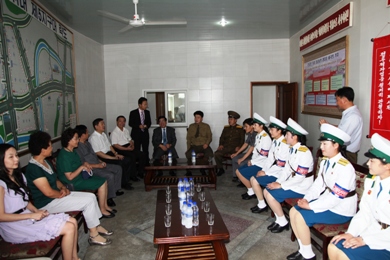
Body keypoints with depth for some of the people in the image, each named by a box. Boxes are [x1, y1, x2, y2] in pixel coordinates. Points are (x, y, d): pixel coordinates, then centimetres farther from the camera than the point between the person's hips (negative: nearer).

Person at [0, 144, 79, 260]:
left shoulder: (19, 176, 12)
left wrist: (37, 211, -1)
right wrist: (32, 215, -18)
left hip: (27, 216, 8)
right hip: (15, 226, -8)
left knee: (73, 221, -4)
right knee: (69, 228, -19)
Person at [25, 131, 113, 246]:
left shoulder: (46, 162, 9)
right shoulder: (33, 168, -23)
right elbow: (49, 192, -25)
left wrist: (63, 188, -2)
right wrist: (62, 193, -8)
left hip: (57, 196, 10)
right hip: (47, 203, -10)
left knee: (91, 196, 3)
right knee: (88, 201, -16)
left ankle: (97, 226, 16)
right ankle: (93, 235, -2)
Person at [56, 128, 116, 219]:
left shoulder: (73, 151, 5)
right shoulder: (64, 156, -24)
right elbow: (70, 177, -25)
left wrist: (85, 164, 1)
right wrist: (82, 167, -19)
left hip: (81, 176, 10)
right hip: (73, 183, -9)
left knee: (104, 180, 3)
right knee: (102, 183, -14)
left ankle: (105, 205, 14)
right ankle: (102, 210, -1)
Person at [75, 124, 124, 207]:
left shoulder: (87, 143, 13)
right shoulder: (78, 147, -19)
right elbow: (82, 164, -22)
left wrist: (101, 161, 6)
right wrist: (97, 165, -21)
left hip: (98, 164, 10)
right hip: (91, 168, -10)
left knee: (118, 168, 8)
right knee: (110, 176, -28)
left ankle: (115, 189, 17)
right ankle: (109, 198, -12)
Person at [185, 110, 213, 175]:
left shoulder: (206, 126, 10)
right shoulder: (191, 126, 14)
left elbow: (209, 137, 8)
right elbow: (188, 138, 12)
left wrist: (206, 143, -13)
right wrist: (188, 148, -3)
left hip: (204, 146, -1)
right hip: (194, 146, 1)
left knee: (209, 154, -33)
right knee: (188, 154, -32)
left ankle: (203, 169, -11)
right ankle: (189, 171, -14)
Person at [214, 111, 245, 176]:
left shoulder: (240, 128, 8)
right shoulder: (226, 128, 20)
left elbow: (242, 139, 4)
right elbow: (222, 137, 19)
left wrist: (239, 146, -13)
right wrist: (221, 145, 1)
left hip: (235, 148, -4)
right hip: (225, 147, 4)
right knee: (216, 154, -24)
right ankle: (221, 169, -1)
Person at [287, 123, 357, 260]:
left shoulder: (345, 167, -25)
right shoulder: (325, 162, 2)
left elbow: (335, 198, -27)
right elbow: (318, 184, 7)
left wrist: (310, 206, -21)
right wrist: (306, 198, -9)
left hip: (340, 211, -9)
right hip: (326, 201, 9)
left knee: (300, 217, -19)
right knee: (293, 211, 0)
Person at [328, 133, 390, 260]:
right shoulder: (372, 180, 0)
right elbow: (365, 212, 3)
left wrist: (364, 240, -20)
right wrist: (351, 233, -6)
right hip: (371, 232, 6)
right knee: (333, 248, -2)